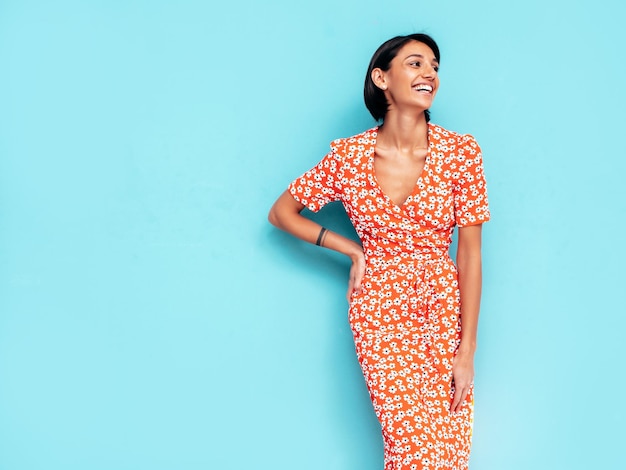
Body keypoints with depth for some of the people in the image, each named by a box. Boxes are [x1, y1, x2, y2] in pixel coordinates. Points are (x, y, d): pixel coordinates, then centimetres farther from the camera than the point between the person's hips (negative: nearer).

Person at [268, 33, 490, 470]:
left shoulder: (461, 151, -6)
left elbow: (470, 252, -6)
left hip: (445, 310, 1)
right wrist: (353, 251, -1)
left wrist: (468, 349, -8)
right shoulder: (349, 155, -5)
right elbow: (282, 212, 7)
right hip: (380, 314, -1)